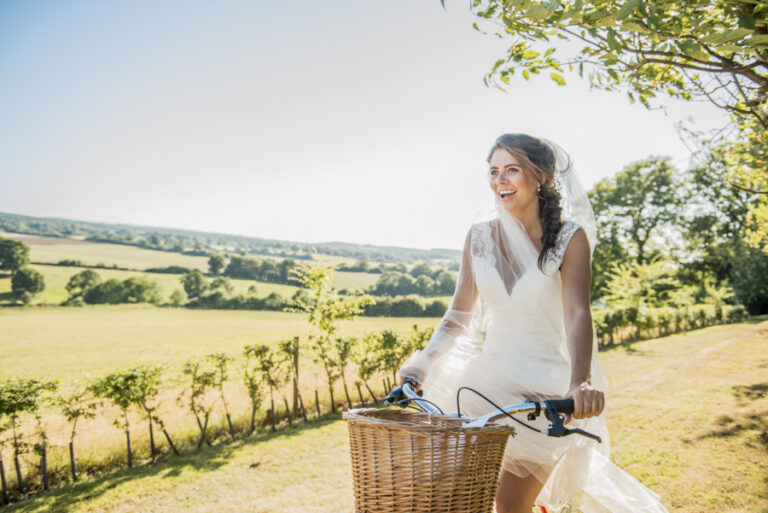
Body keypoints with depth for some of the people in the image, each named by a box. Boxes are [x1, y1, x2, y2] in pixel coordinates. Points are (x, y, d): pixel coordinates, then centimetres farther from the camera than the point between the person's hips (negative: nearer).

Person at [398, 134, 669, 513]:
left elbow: (577, 313, -22)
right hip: (489, 376, 4)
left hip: (546, 382, -4)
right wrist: (423, 363, -10)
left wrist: (580, 383, -39)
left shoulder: (569, 237, -10)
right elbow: (460, 313, 2)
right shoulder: (480, 236, 0)